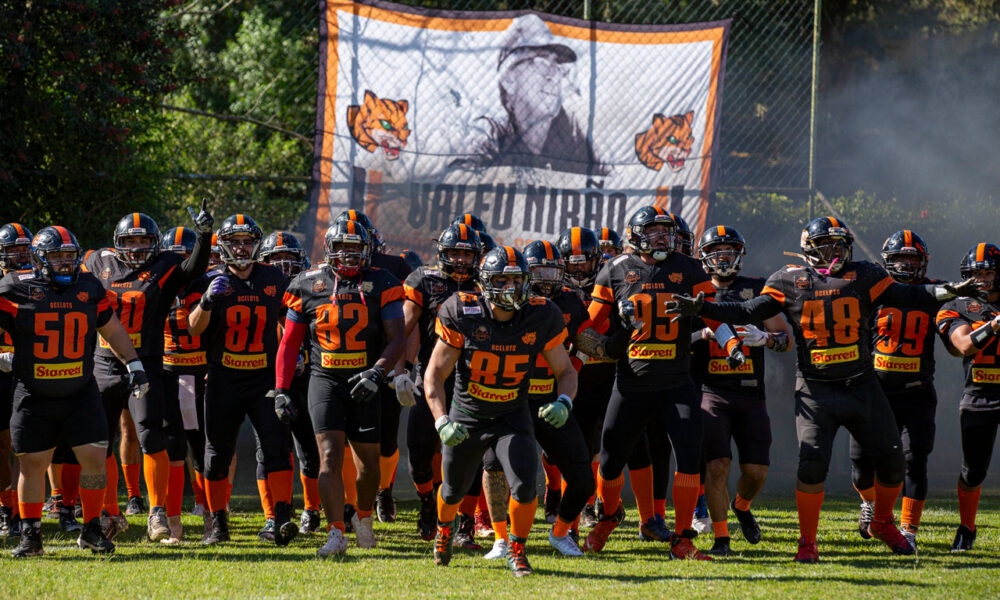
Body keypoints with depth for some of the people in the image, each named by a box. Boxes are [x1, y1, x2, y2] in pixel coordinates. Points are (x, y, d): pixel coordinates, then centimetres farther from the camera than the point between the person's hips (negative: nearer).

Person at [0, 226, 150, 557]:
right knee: (32, 464, 2)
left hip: (81, 394, 2)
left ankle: (92, 530, 11)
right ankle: (30, 538, 13)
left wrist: (135, 366, 14)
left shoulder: (89, 288, 4)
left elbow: (112, 330, 15)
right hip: (34, 397, -2)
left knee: (94, 459, -3)